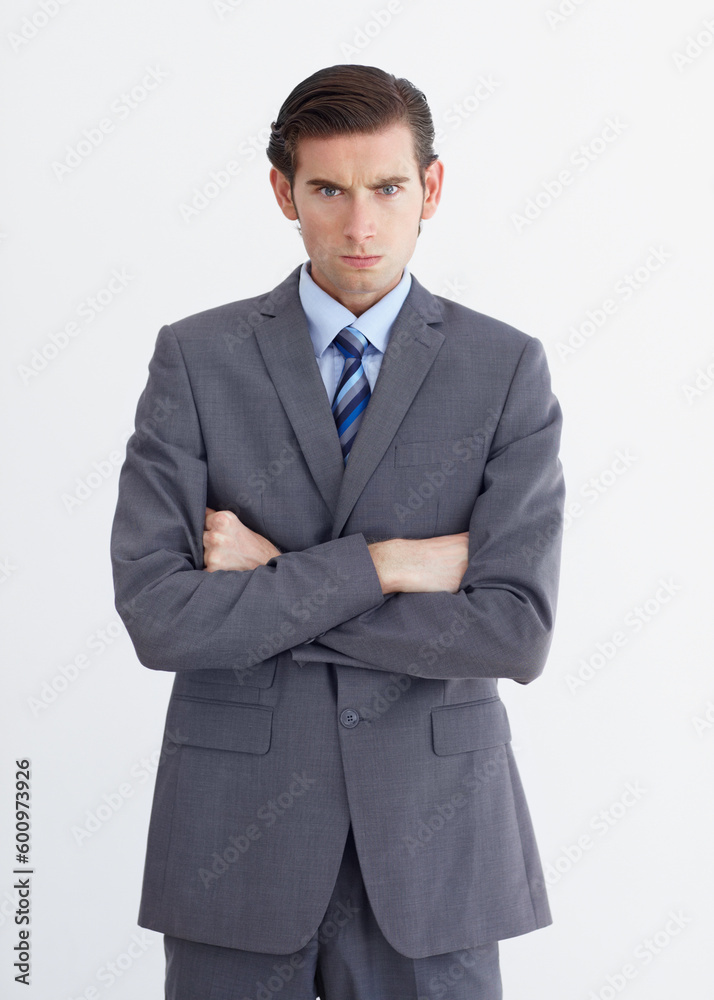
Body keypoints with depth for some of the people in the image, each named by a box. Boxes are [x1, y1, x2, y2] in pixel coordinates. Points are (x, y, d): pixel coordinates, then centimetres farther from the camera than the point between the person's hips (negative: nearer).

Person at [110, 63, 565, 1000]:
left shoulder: (508, 369, -3)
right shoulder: (195, 358, -2)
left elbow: (516, 633, -12)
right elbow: (157, 616, -12)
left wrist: (276, 581, -12)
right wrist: (378, 564, -15)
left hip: (434, 840, 0)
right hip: (236, 836, 0)